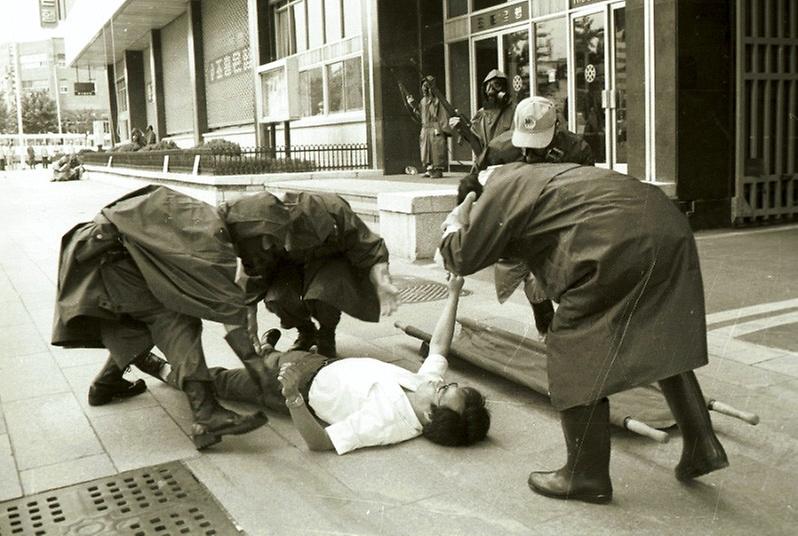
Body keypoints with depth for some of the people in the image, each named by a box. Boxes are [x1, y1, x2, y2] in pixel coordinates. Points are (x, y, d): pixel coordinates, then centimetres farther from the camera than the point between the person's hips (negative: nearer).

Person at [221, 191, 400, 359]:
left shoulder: (334, 212, -36)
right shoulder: (259, 241, -26)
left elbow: (370, 252, -27)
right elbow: (253, 282, -10)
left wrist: (382, 282, -45)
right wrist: (250, 331, -10)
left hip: (334, 259, -3)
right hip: (292, 265, 3)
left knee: (323, 296, -35)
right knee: (276, 298, -28)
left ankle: (326, 336, 1)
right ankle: (306, 333, 6)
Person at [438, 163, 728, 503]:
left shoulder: (502, 189, 4)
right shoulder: (529, 178, 30)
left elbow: (464, 259, 6)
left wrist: (455, 226, 24)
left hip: (622, 244, -10)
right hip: (668, 225, 10)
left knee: (573, 350, 1)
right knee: (664, 343, 22)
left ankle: (587, 475, 10)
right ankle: (702, 446, 28)